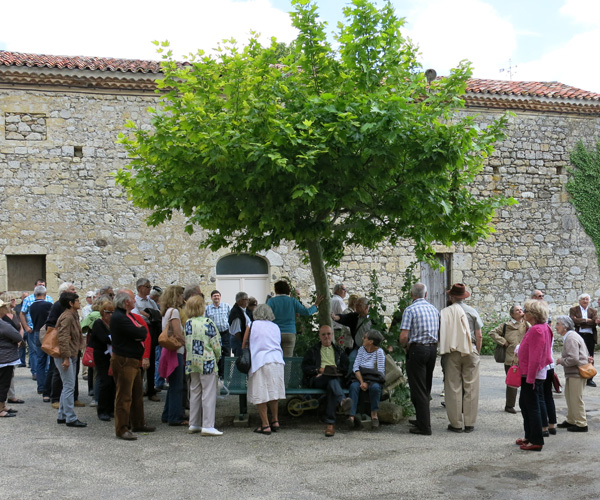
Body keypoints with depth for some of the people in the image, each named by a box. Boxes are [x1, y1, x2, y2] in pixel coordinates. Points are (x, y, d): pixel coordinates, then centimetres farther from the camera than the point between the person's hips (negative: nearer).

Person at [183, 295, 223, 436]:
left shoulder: (188, 323, 4)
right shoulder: (208, 323, -13)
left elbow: (186, 343, 10)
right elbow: (216, 344, -10)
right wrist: (217, 357, 5)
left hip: (192, 362, 6)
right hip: (207, 362, -6)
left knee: (195, 393, 15)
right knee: (209, 393, -2)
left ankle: (194, 424, 20)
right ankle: (207, 426, -3)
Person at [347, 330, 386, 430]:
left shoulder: (379, 351, -5)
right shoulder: (362, 349, 10)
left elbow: (381, 372, -12)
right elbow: (355, 367, 1)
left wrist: (368, 383, -16)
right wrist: (362, 382, -15)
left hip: (374, 381, -4)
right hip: (361, 379, 4)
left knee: (375, 387, -37)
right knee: (353, 386, -29)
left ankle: (374, 414, -20)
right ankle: (352, 416, -44)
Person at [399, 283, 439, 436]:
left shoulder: (410, 310, -10)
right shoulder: (434, 309, 10)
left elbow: (404, 336, -16)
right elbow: (440, 333, 10)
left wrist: (405, 346, 2)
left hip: (417, 350, -6)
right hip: (433, 349, 7)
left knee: (418, 389, -2)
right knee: (426, 388, 18)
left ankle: (425, 426, -2)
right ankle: (422, 419, 28)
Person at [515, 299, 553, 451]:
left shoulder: (537, 330, -22)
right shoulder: (543, 328, 11)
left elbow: (535, 357, -24)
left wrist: (530, 377, -22)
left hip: (532, 374, -11)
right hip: (530, 374, 11)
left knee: (532, 406, -3)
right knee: (524, 404, 19)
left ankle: (536, 441, 4)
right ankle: (530, 437, 27)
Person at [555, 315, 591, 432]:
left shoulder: (571, 338, -18)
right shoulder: (570, 336, 16)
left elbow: (573, 359, -25)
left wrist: (561, 361, -12)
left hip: (576, 373, -11)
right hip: (571, 373, 11)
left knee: (576, 399, -3)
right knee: (569, 396, 18)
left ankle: (581, 424, 6)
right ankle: (571, 421, 29)